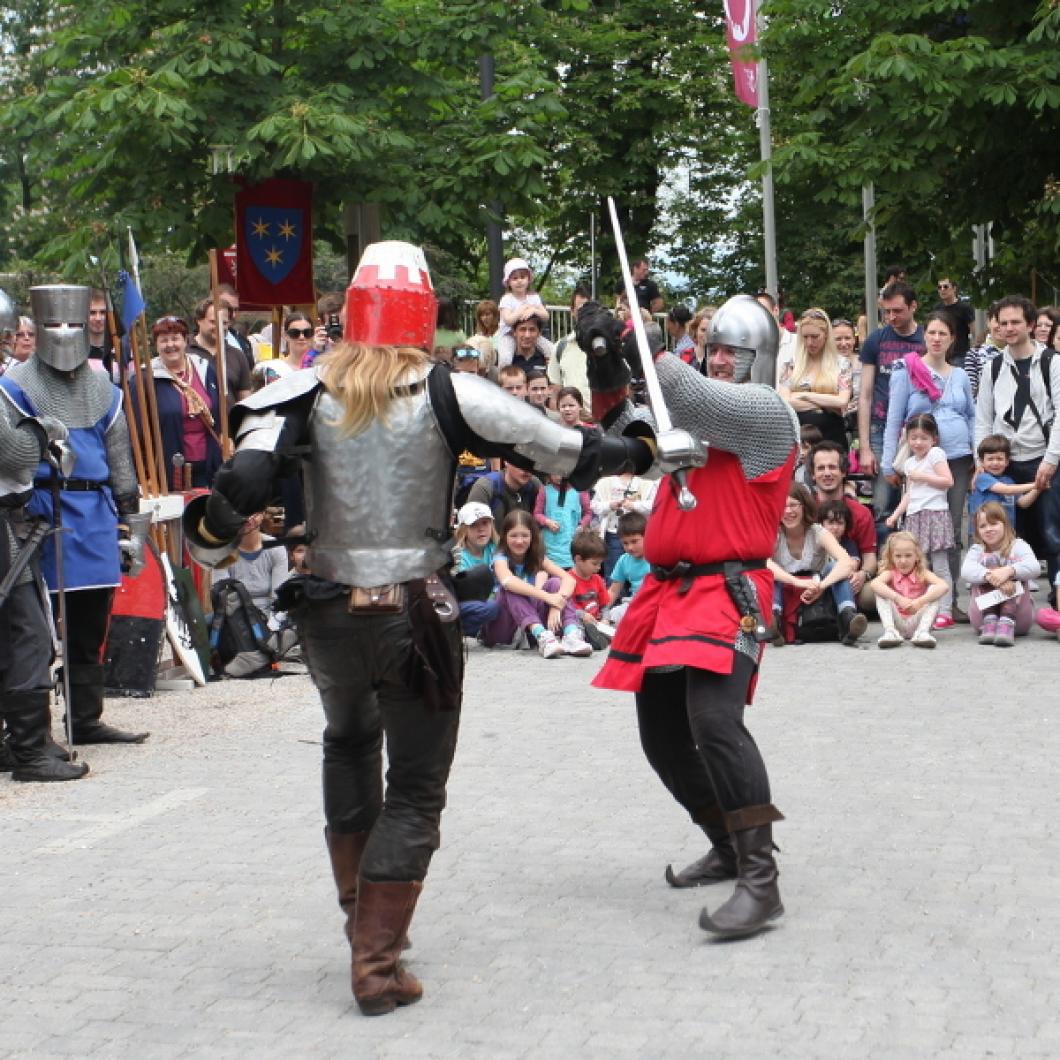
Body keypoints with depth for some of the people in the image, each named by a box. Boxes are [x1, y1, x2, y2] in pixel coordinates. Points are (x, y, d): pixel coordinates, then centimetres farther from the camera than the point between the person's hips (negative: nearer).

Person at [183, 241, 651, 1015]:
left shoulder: (309, 391, -4)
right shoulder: (448, 394, -9)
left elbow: (246, 478, -18)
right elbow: (561, 451, -3)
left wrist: (210, 534, -1)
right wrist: (633, 449, 14)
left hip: (327, 611, 3)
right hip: (416, 615, -3)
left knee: (350, 741, 32)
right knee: (416, 787, 10)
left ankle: (361, 906, 36)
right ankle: (377, 962, 5)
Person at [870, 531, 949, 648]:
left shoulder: (922, 574, 0)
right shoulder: (890, 573, 0)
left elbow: (944, 586, -20)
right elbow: (875, 583, -23)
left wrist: (920, 601, -33)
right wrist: (898, 599, -36)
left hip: (917, 623, 0)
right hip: (897, 624, 0)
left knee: (933, 589, -16)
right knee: (880, 591, -16)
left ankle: (922, 632, -29)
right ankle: (890, 631, -30)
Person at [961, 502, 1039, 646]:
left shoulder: (1018, 546, 0)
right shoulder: (977, 550, 3)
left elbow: (1034, 567, -22)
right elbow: (966, 571, -20)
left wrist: (1008, 571, -41)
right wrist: (990, 576, -39)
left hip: (1017, 616, -1)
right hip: (984, 614, 1)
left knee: (1016, 573, -22)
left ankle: (1007, 624, -36)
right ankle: (989, 623, -30)